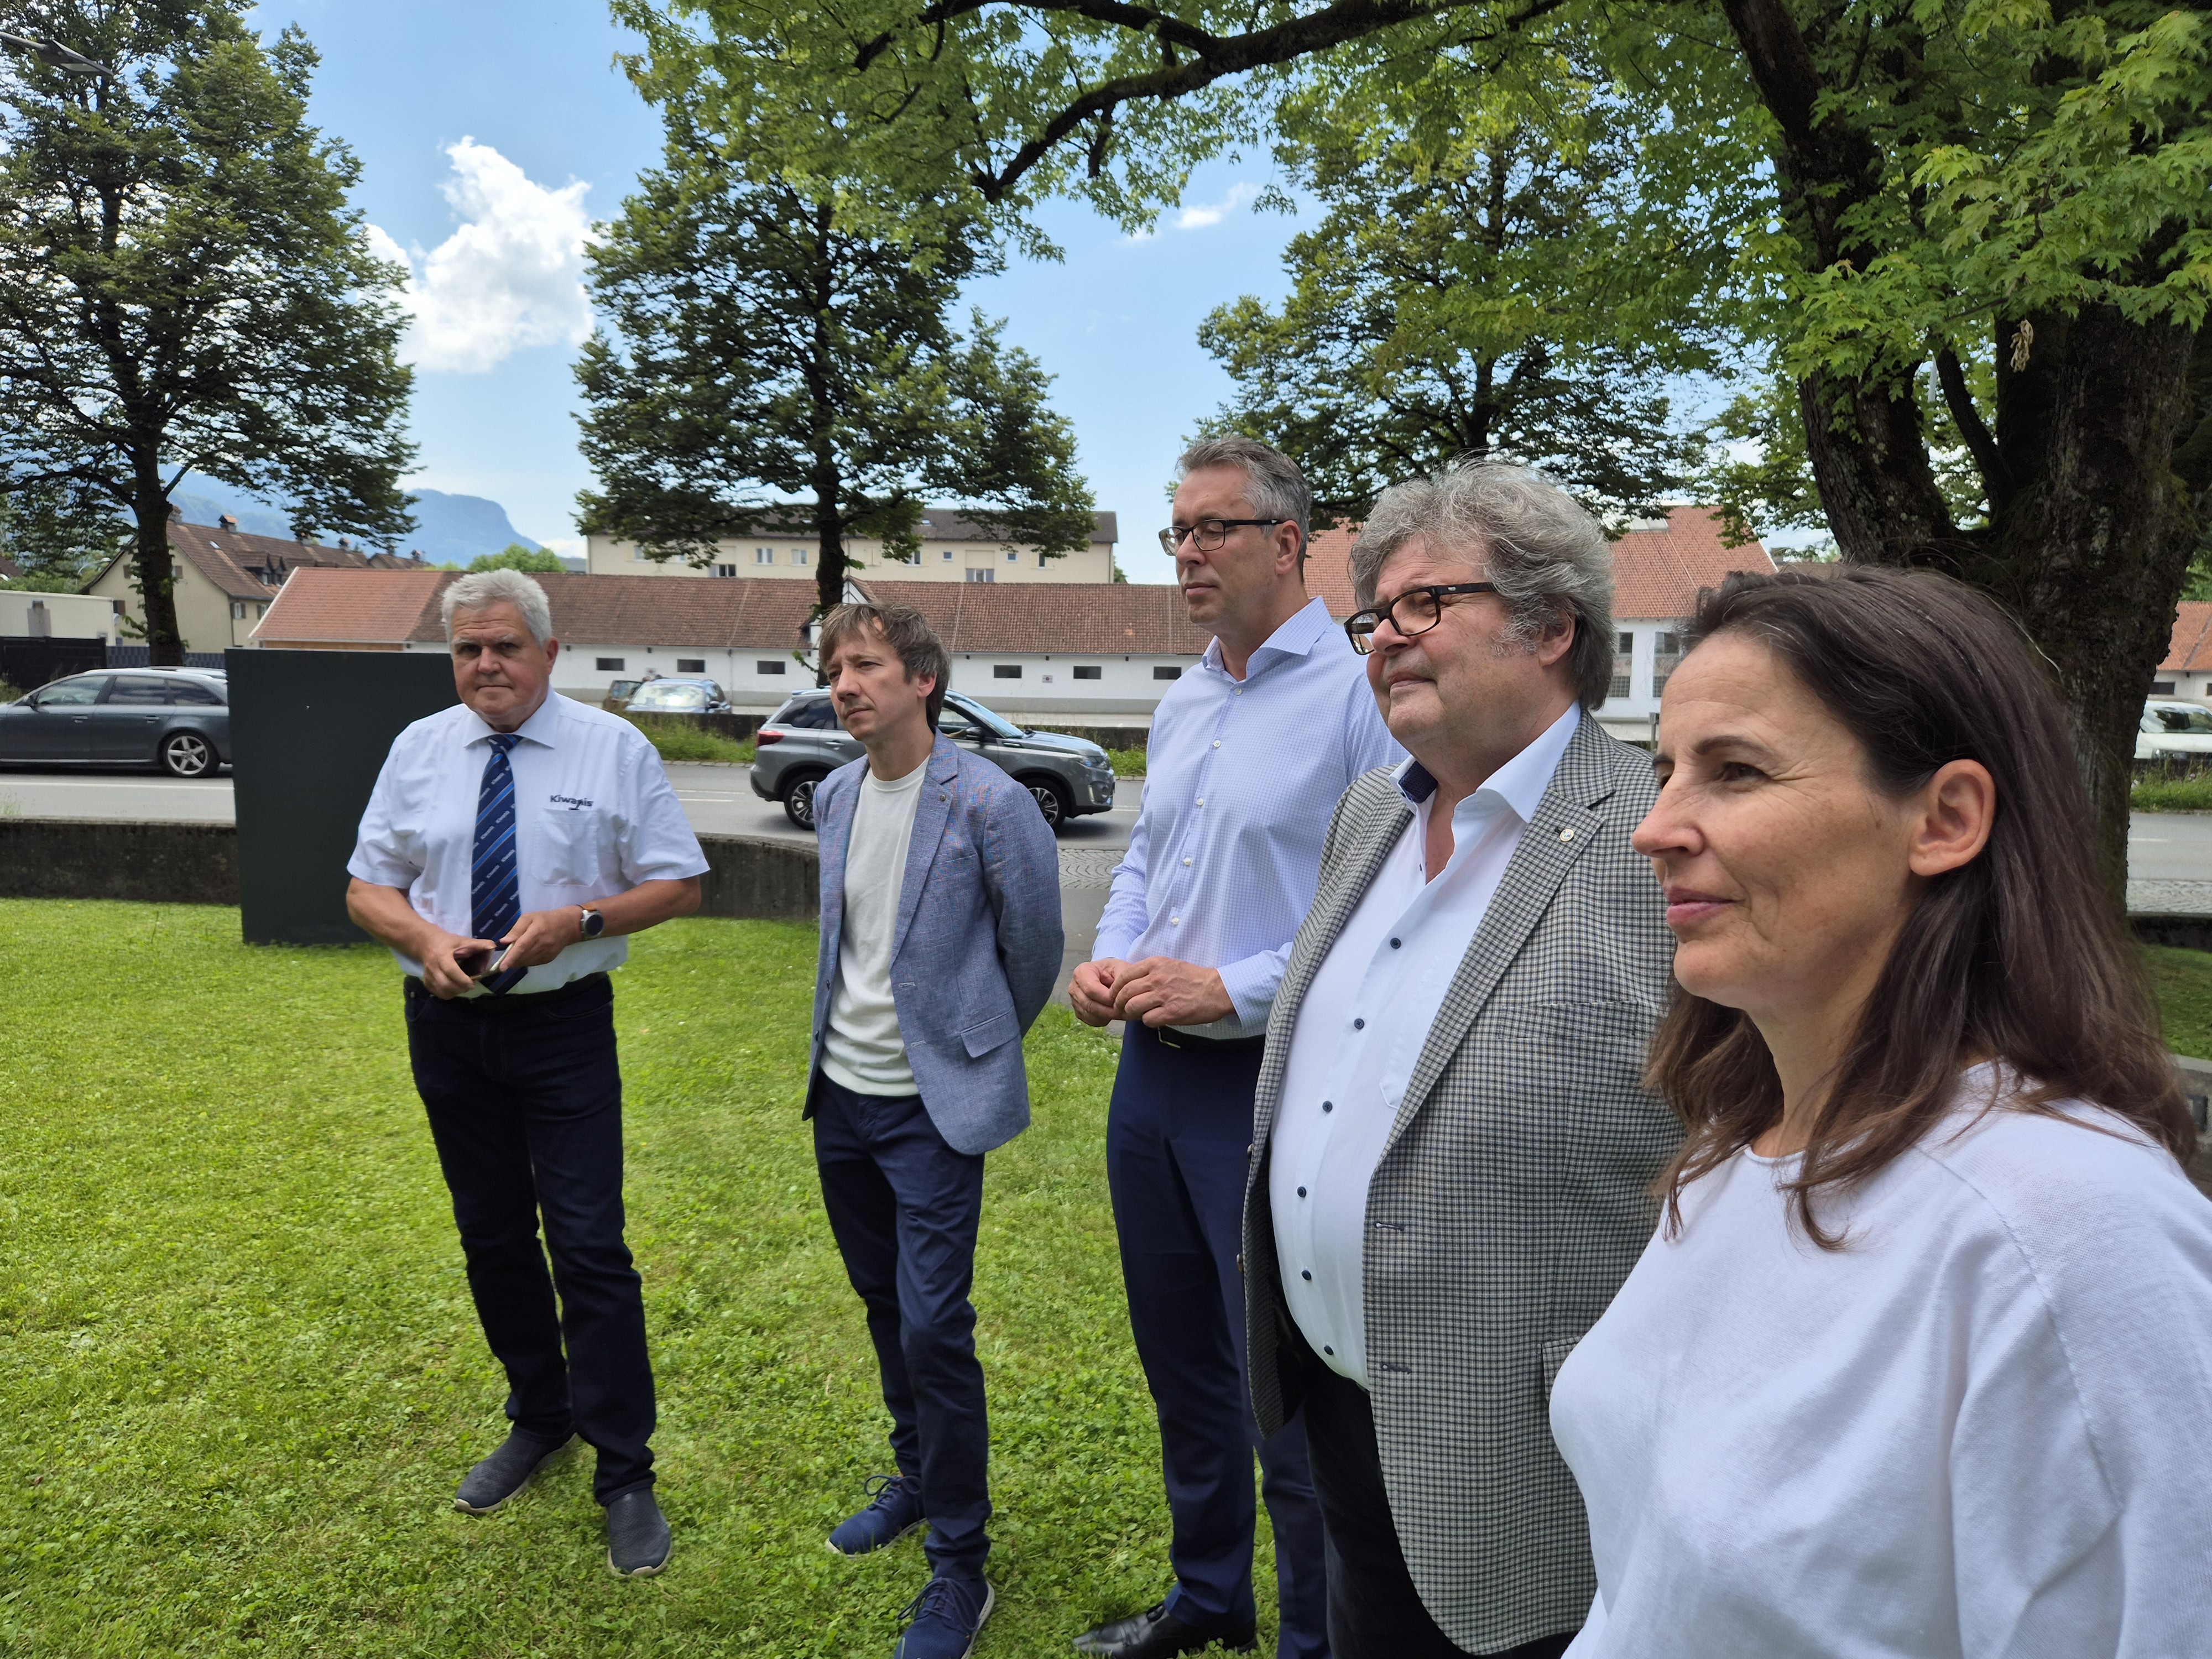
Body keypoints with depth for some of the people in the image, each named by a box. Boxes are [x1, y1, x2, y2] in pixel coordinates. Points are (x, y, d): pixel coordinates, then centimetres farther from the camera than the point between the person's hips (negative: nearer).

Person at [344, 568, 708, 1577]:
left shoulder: (613, 749, -5)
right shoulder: (418, 749, 4)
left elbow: (679, 886, -3)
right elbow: (368, 889, 8)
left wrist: (577, 921, -19)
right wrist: (425, 937, -14)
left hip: (563, 1027, -4)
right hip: (447, 1027, 4)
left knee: (590, 1247, -5)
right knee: (491, 1239, 15)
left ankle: (625, 1477, 8)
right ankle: (540, 1420, 37)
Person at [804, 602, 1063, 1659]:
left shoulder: (989, 803, -17)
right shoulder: (835, 796, 4)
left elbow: (1033, 947, -6)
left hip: (932, 1106, -6)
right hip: (843, 1093, 7)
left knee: (933, 1326, -5)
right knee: (885, 1304, 20)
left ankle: (961, 1564, 14)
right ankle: (918, 1478, 42)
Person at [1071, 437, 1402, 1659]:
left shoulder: (1358, 695, -14)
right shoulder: (1181, 703, 12)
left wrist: (1234, 990, -20)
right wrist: (1107, 961, 4)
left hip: (1272, 1086, -8)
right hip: (1152, 1071, 8)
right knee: (1180, 1362, 22)